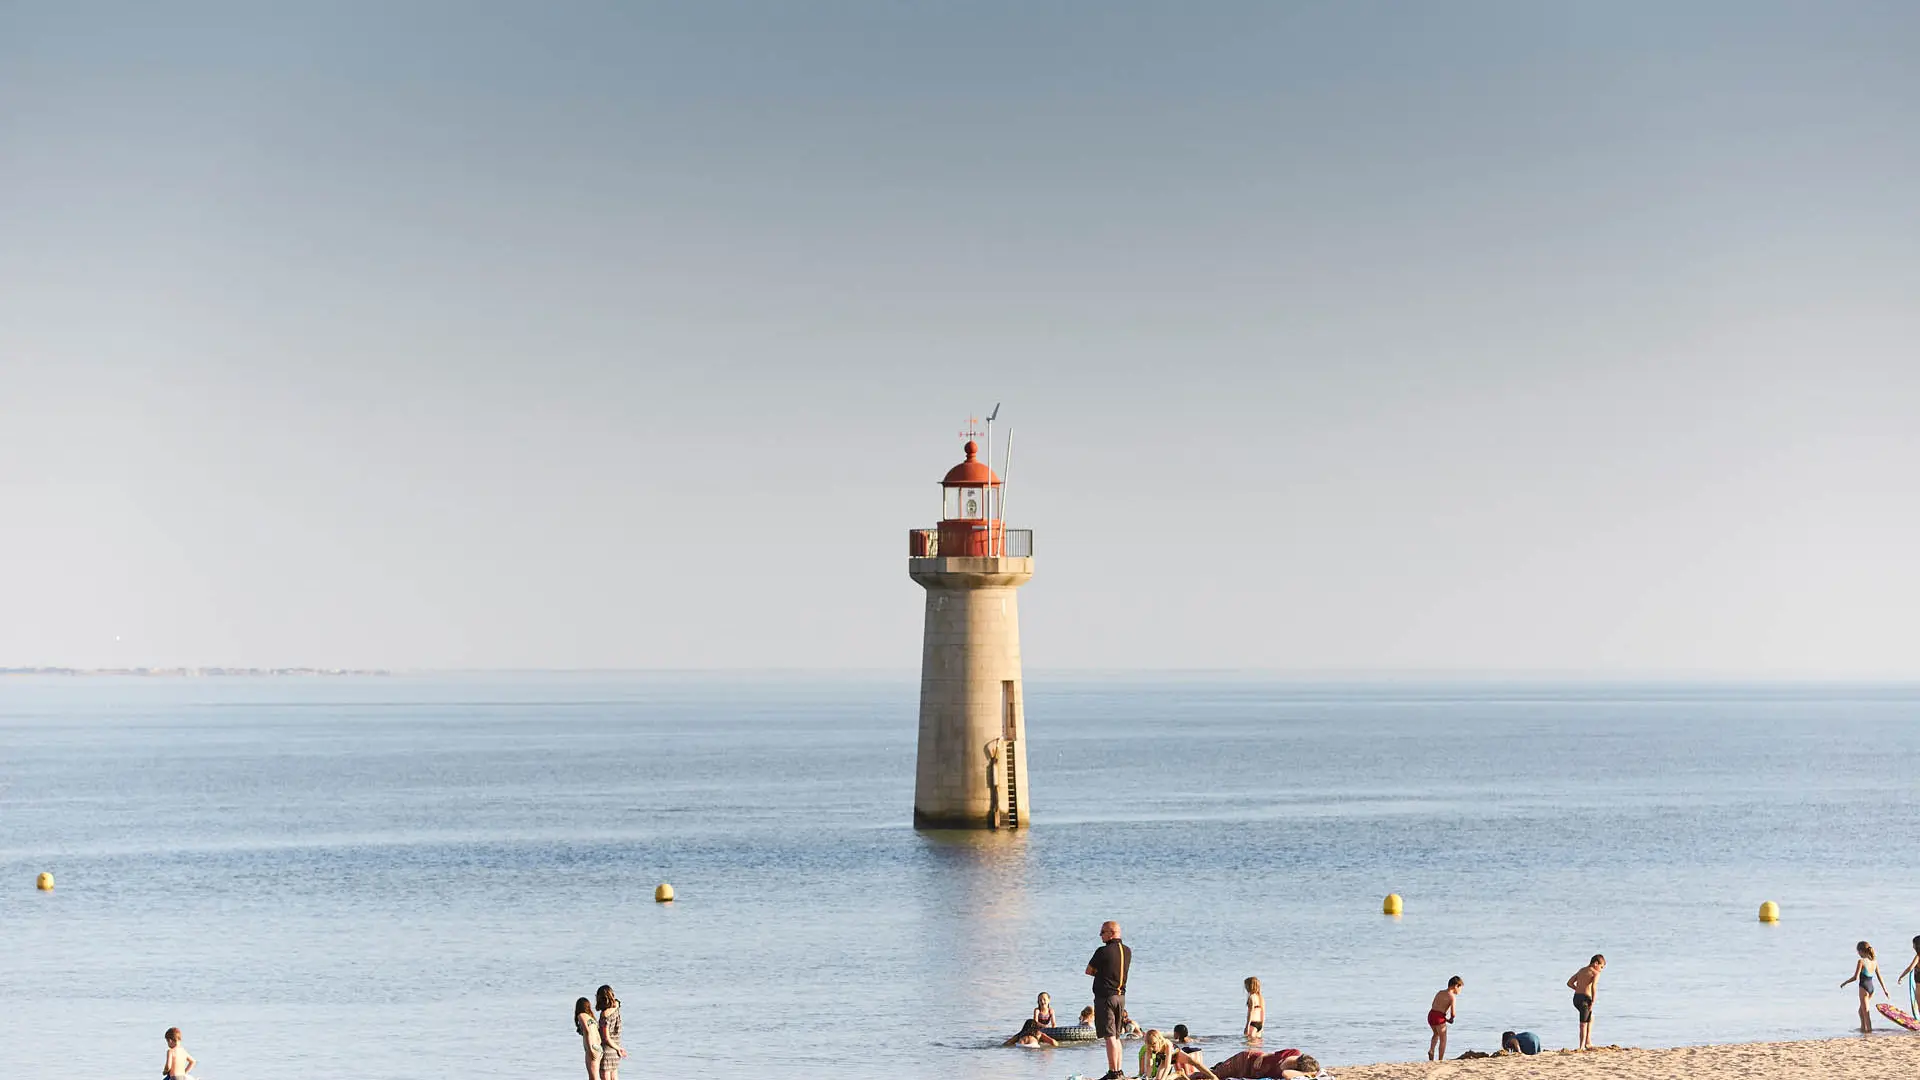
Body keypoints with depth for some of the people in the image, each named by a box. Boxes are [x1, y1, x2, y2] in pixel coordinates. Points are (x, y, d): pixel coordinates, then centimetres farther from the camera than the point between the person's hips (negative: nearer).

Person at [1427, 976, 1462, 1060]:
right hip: (1439, 1018, -7)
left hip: (1431, 1014, 7)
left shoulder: (1440, 993, 16)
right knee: (1443, 1039, 8)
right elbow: (1452, 1013, -12)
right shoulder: (1452, 997, -7)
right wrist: (1451, 1018, 13)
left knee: (1436, 1034, 33)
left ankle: (1431, 1050, 15)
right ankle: (1440, 1060, 8)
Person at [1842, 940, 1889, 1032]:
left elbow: (1855, 977, -16)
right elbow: (1879, 977, 11)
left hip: (1864, 988, -7)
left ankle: (1869, 1030, -2)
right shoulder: (1874, 961, 6)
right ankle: (1863, 1028, 27)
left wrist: (1845, 983, -2)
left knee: (1866, 1012, -1)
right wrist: (1885, 990, 17)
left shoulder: (1861, 961, -14)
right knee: (1861, 1010, 23)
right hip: (1871, 988, 7)